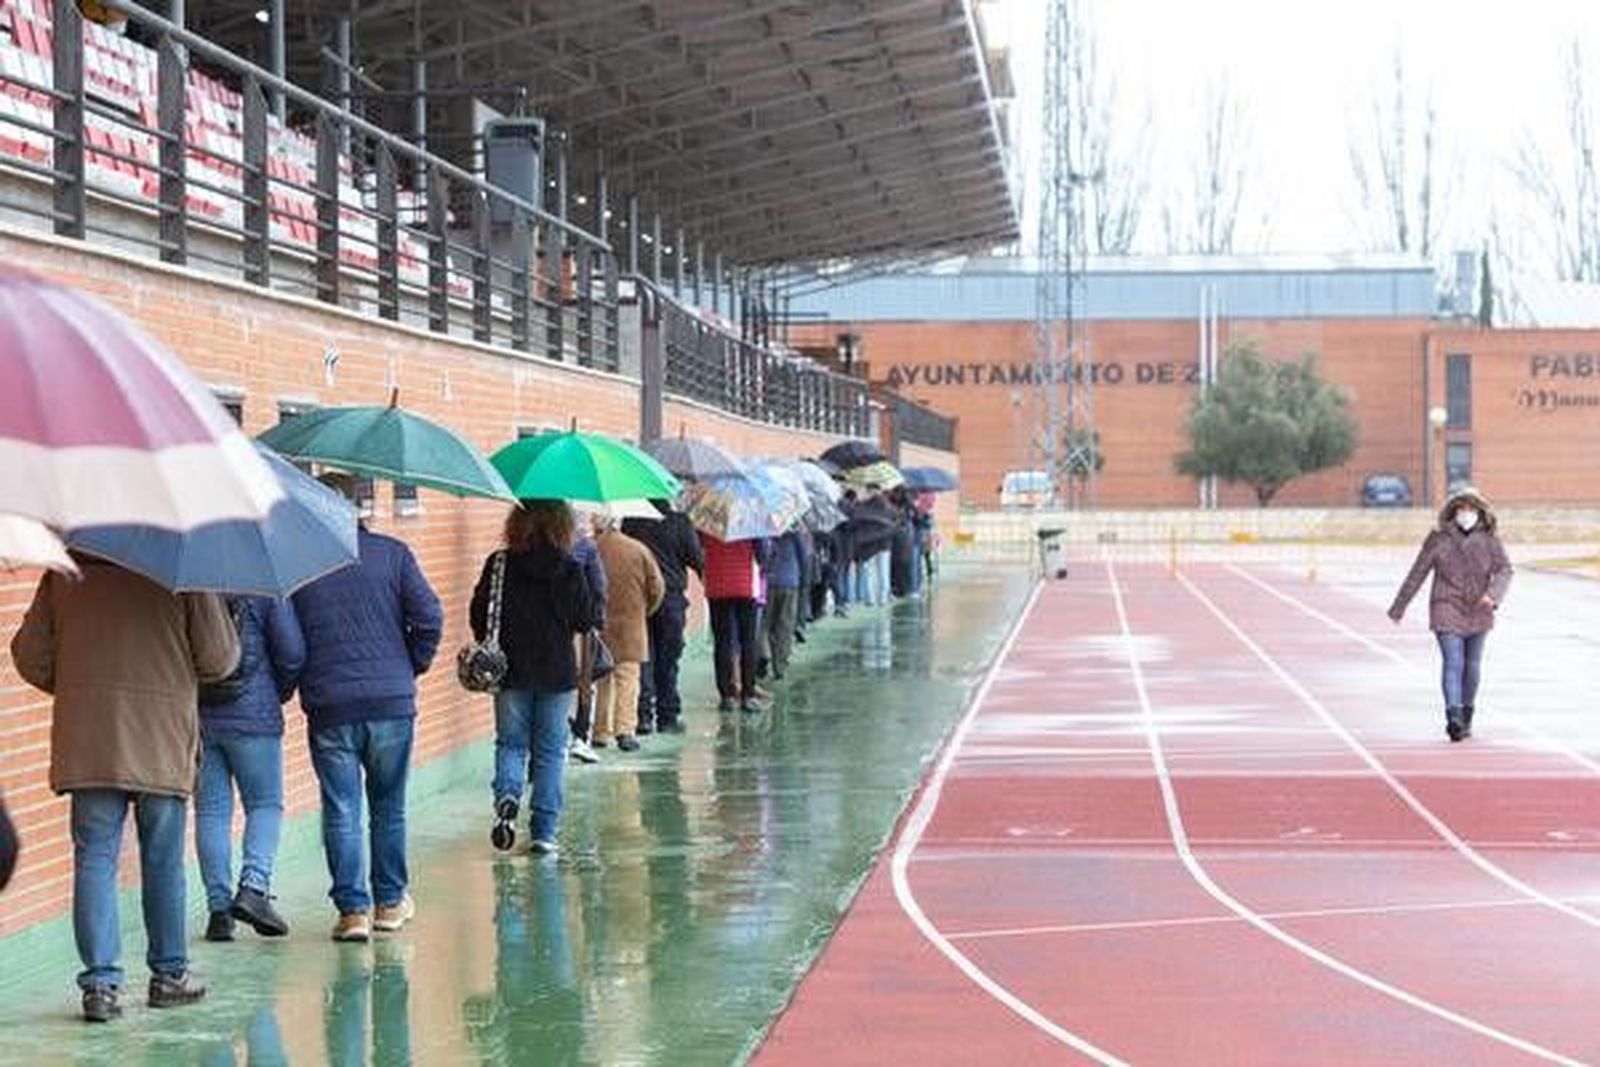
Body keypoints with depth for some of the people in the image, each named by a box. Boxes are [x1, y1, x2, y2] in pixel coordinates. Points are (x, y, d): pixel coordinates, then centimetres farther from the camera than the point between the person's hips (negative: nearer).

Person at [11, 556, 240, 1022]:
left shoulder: (66, 572, 3)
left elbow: (30, 656, 6)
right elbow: (219, 658, -4)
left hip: (85, 742, 1)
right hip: (163, 740, -1)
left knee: (95, 859, 3)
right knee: (162, 862, 10)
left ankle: (101, 982, -3)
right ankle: (169, 974, 21)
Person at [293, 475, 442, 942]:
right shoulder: (391, 553, 1)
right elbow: (429, 617, -4)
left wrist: (295, 683, 16)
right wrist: (413, 667, 10)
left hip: (329, 706, -1)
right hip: (392, 702, 1)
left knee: (341, 812, 4)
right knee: (388, 807, 14)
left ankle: (353, 908, 0)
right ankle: (391, 902, 22)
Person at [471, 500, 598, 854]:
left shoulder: (499, 566, -7)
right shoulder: (570, 570, -9)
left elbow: (479, 616, -3)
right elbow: (589, 620, -3)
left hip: (512, 671, 1)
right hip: (558, 673, -1)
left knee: (510, 743, 14)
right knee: (550, 751, 8)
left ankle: (507, 795, -15)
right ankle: (544, 832, 7)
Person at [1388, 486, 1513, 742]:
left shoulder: (1489, 539, -1)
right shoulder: (1439, 539, -4)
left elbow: (1504, 570, -8)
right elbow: (1417, 573, 1)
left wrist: (1493, 594, -29)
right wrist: (1399, 607, 4)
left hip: (1478, 612, 3)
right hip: (1447, 608, -2)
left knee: (1472, 665, 12)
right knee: (1453, 662, -15)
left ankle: (1466, 716, 28)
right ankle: (1454, 718, -26)